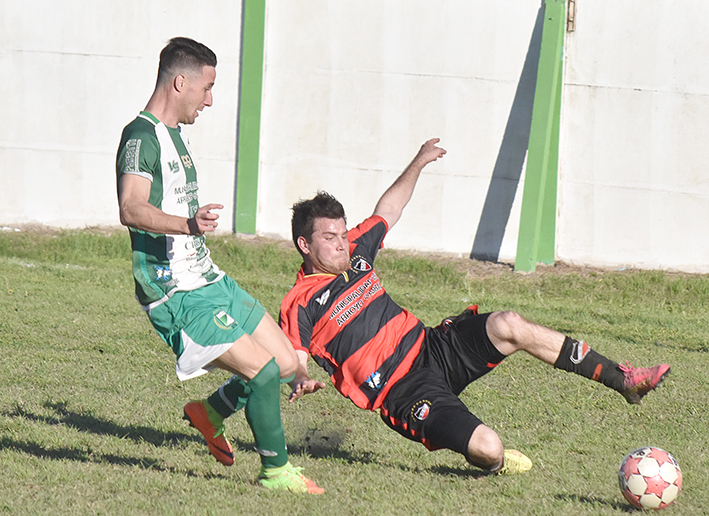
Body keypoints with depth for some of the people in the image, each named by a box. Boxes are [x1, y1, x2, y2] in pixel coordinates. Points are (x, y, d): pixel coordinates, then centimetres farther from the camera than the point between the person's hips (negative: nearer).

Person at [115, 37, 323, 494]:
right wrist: (187, 225, -47)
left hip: (208, 280, 10)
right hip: (177, 296, -10)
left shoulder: (177, 134, 17)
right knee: (264, 369, -16)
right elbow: (132, 209, -32)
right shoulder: (141, 137, -15)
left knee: (287, 362, 6)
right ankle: (275, 470, 0)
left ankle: (209, 413, 25)